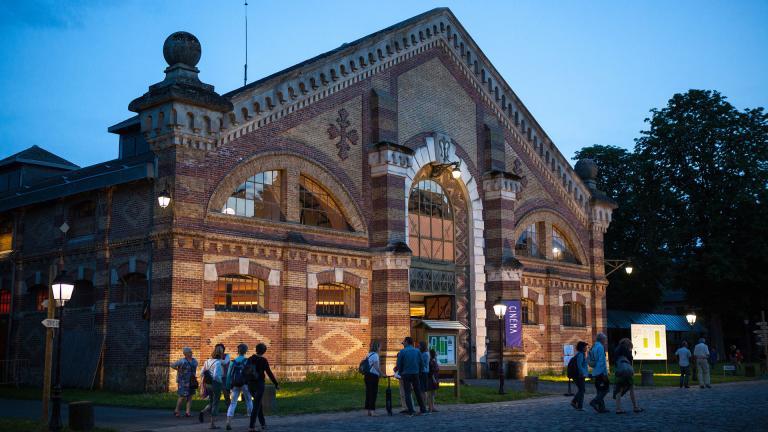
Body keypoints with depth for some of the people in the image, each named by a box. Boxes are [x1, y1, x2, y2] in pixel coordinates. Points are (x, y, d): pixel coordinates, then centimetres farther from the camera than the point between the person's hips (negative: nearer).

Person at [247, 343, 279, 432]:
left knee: (258, 403, 21)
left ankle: (263, 423, 27)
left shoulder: (250, 359, 5)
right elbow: (269, 373, -9)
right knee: (256, 405, -3)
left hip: (250, 384, 6)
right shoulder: (263, 360, -9)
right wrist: (276, 384, -1)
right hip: (259, 384, -6)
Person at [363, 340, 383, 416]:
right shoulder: (375, 355, -12)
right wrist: (382, 374, -8)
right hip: (373, 376, -9)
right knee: (373, 393, -4)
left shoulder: (369, 354, 15)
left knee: (368, 392, 10)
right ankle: (372, 410, -5)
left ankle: (369, 409, 15)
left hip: (368, 375, 9)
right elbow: (376, 367, -18)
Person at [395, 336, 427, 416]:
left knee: (407, 393, 1)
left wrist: (400, 373, 9)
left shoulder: (402, 352, -6)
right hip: (415, 374, 3)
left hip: (406, 374, -3)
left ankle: (411, 410, -7)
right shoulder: (417, 351, 5)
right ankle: (422, 409, 13)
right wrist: (418, 371, 14)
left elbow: (399, 364, -4)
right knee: (418, 392, 12)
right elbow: (421, 363, 6)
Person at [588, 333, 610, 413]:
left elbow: (589, 360, 18)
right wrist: (605, 373, -17)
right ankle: (594, 401, -15)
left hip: (595, 373, 9)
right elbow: (602, 361, -18)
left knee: (600, 390, 11)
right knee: (605, 389, -5)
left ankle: (601, 408, 11)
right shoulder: (600, 347, -12)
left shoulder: (593, 347, 16)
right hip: (601, 372, -9)